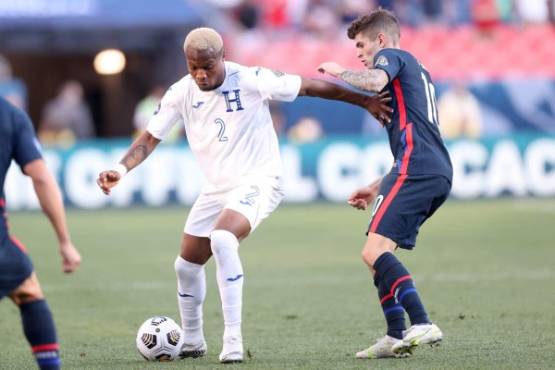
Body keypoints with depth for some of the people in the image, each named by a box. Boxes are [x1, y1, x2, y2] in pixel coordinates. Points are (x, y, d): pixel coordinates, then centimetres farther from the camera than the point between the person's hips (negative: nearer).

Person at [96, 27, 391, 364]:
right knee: (187, 265, 9)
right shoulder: (181, 94, -3)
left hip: (258, 181, -6)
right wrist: (122, 169, -16)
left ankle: (233, 342, -29)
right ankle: (192, 342, 34)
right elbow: (151, 137, 2)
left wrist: (365, 101, -7)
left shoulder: (252, 80, -16)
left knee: (222, 240, -33)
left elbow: (310, 86, -10)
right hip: (217, 189, 6)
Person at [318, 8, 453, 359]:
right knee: (380, 252, 12)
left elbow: (374, 81, -21)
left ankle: (422, 323, -30)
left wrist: (339, 72, -2)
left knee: (374, 251, -18)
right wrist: (378, 187, 34)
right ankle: (397, 336, 6)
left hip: (417, 169, -10)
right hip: (439, 174, 10)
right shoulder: (417, 72, 34)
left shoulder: (391, 55, 6)